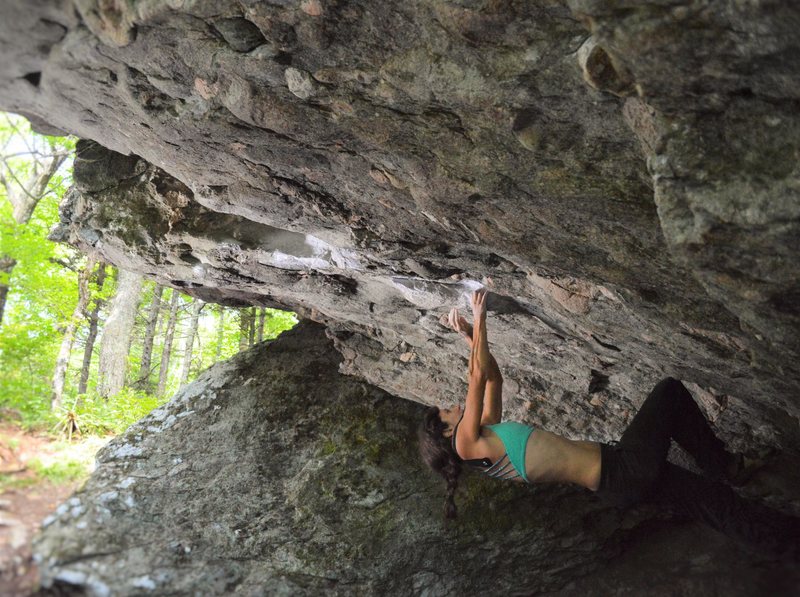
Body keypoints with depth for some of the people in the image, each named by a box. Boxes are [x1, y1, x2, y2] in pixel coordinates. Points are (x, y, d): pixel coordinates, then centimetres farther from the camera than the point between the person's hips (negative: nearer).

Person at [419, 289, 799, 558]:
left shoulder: (485, 436, 14)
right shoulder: (468, 444, -12)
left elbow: (493, 378, 22)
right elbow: (480, 374, -15)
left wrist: (468, 336, 19)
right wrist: (478, 320, -5)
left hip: (616, 483, 9)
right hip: (622, 471, -8)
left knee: (712, 499, 11)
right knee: (670, 390, 7)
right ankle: (725, 468, 21)